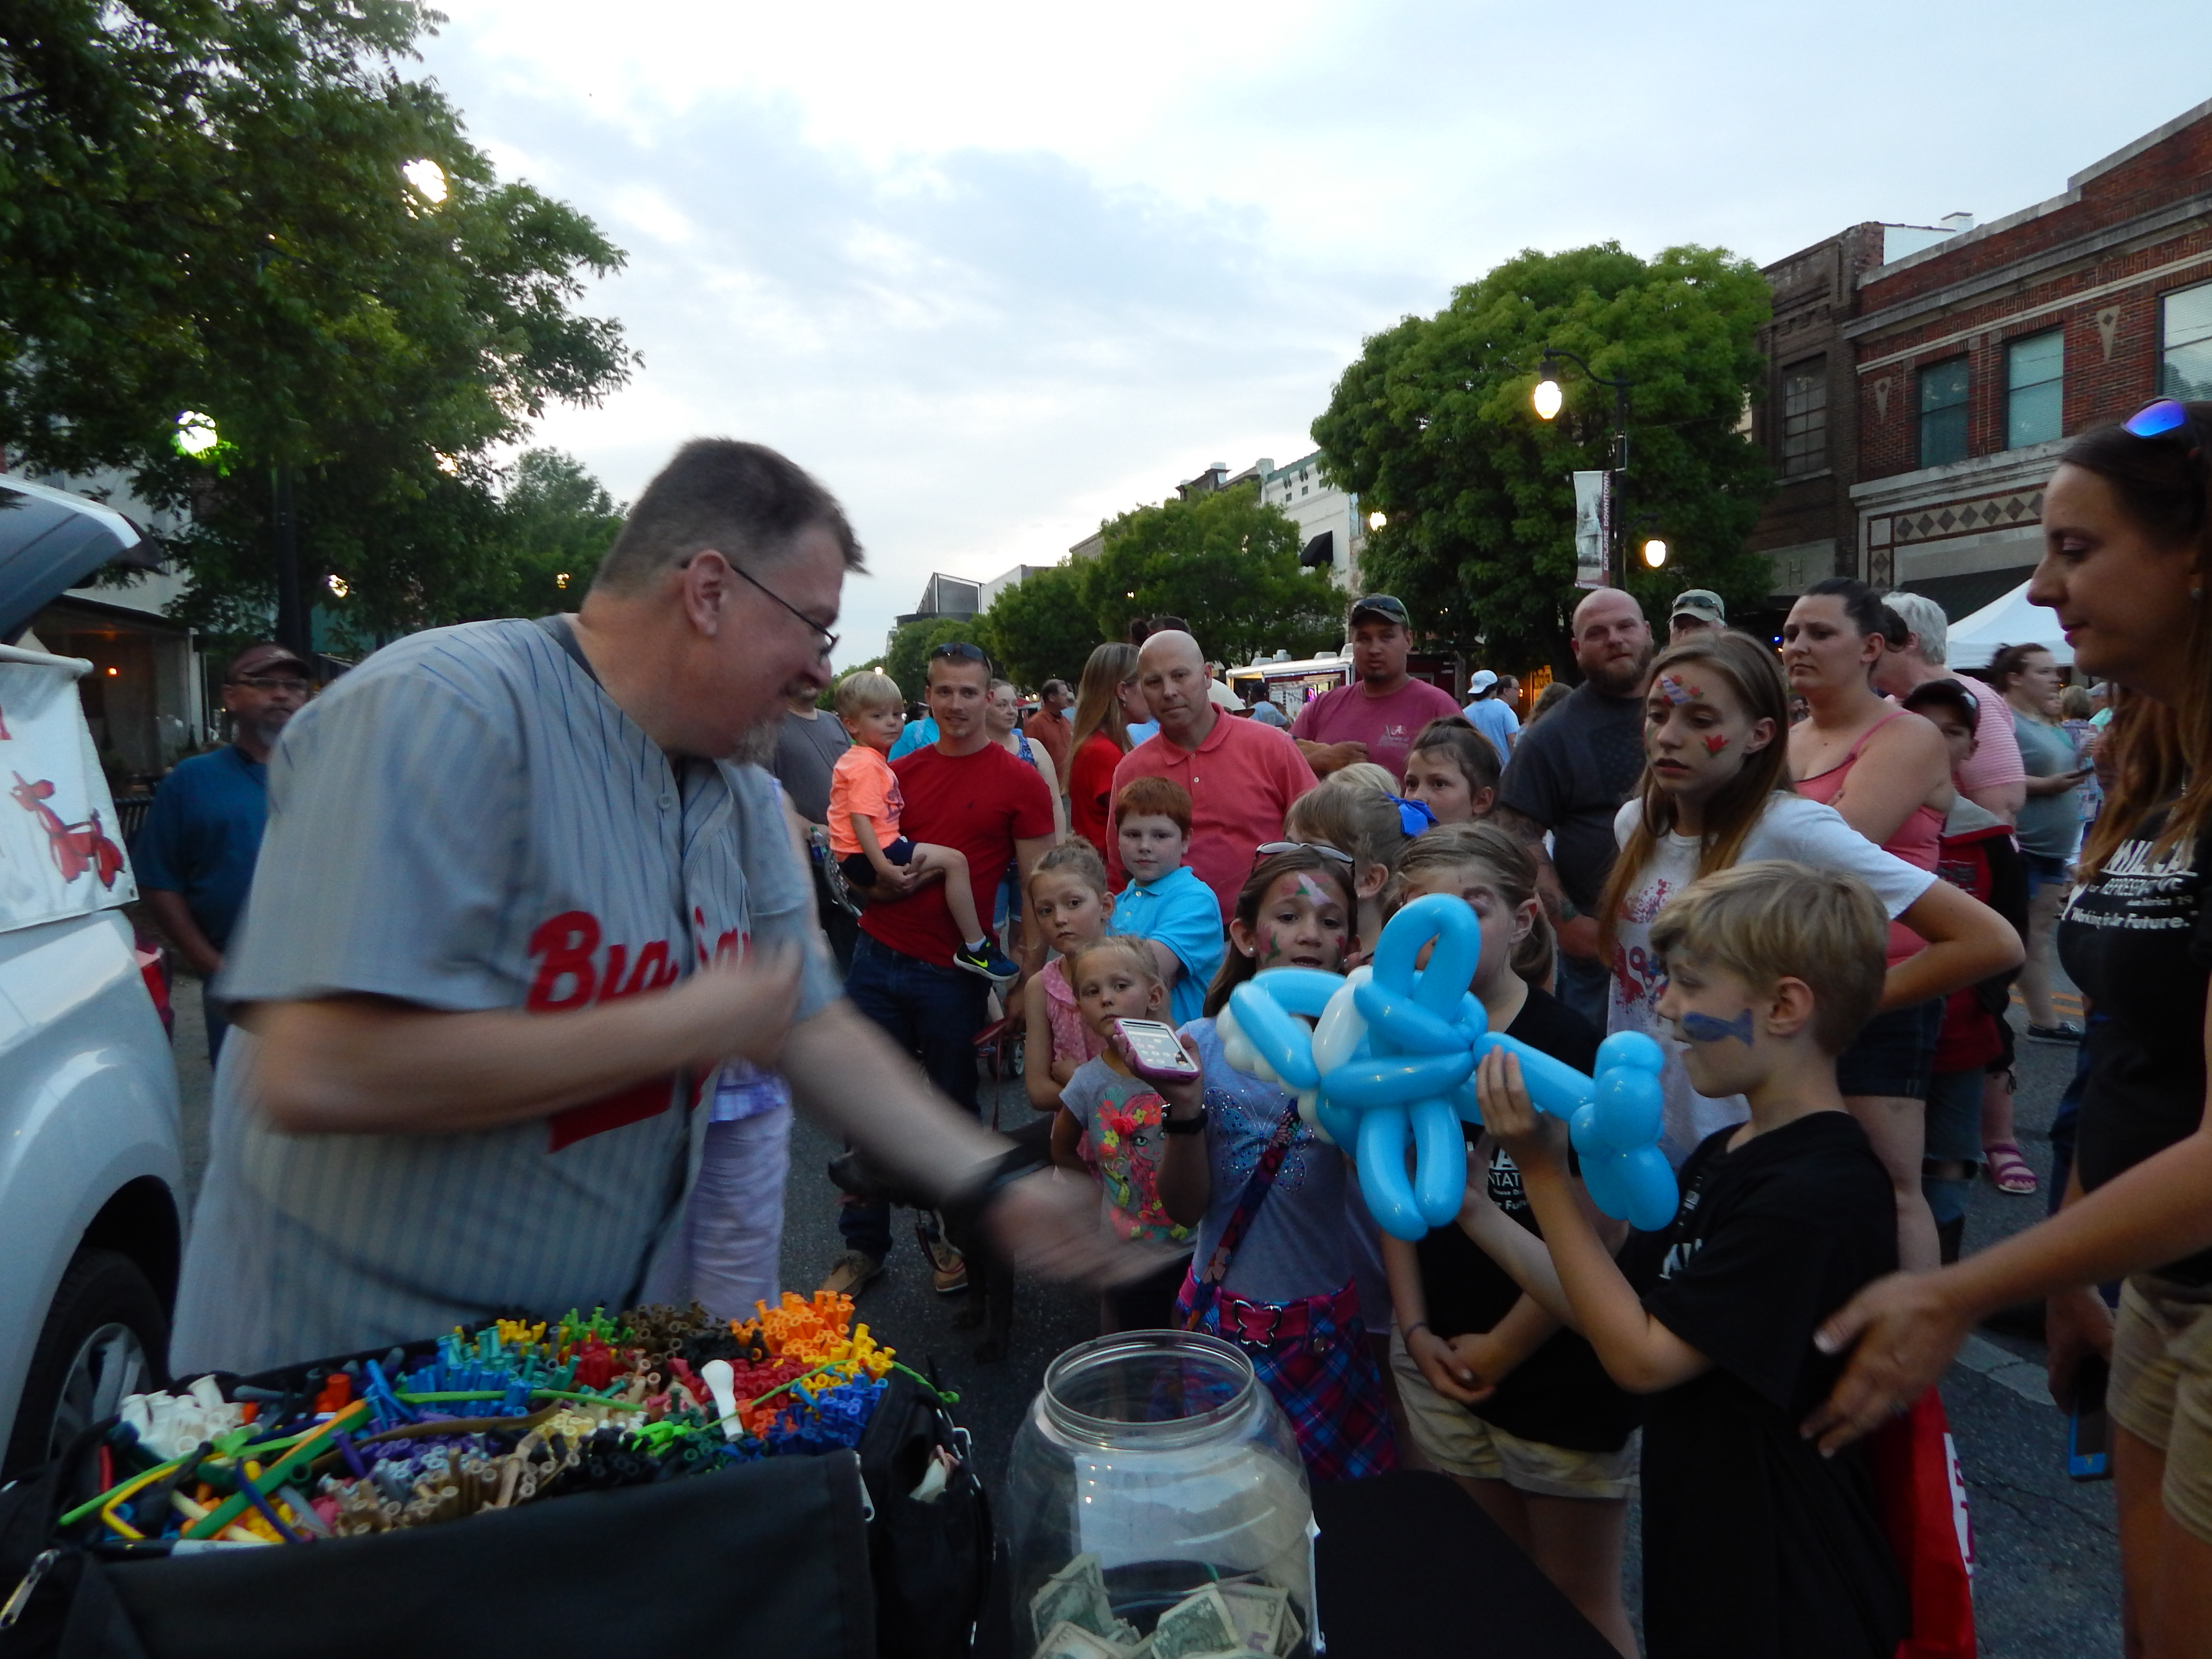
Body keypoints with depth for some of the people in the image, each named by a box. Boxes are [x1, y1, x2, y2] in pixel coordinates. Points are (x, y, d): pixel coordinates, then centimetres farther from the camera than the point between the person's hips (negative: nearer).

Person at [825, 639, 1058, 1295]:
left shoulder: (1020, 783, -3)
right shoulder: (900, 774, 10)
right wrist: (884, 876, -6)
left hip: (955, 973, -3)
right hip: (878, 958, 4)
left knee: (954, 1109, 10)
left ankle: (948, 1237, 30)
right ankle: (863, 1245, 25)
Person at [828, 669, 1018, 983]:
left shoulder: (858, 758, 18)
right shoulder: (867, 765, -15)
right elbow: (860, 820, -24)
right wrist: (885, 869, -30)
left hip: (858, 859, 11)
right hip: (866, 856, -11)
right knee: (954, 860, -17)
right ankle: (975, 948, -18)